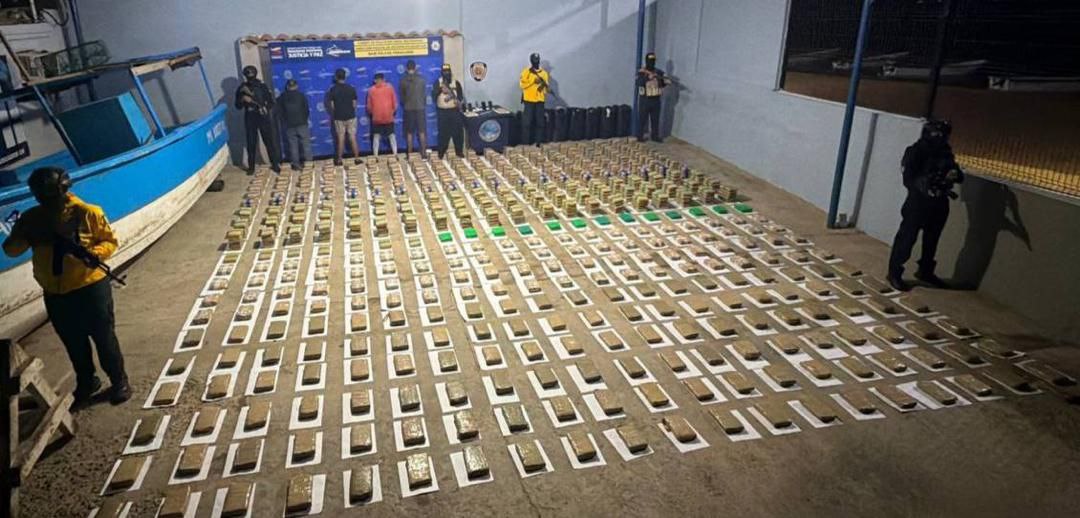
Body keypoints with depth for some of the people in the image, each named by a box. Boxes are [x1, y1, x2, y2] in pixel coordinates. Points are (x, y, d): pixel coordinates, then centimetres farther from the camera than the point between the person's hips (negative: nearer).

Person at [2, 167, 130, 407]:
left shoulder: (87, 213, -11)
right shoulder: (31, 218, 0)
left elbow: (110, 240, -5)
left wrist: (96, 253, -26)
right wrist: (26, 238, -21)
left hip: (90, 288, -4)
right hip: (55, 295, 4)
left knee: (104, 337, 7)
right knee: (74, 343, 18)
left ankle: (119, 381, 24)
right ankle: (85, 383, 37)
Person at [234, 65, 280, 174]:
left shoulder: (262, 86, 1)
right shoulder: (241, 89, 3)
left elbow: (271, 102, 2)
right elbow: (238, 106, 5)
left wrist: (265, 108, -17)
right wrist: (242, 100, -15)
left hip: (263, 117, -1)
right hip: (250, 118, 1)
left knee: (269, 141, -1)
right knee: (251, 143, 4)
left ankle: (275, 164, 8)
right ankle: (251, 167, 12)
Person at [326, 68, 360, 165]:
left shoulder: (333, 89, -6)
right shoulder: (351, 88, -4)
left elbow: (331, 105, -3)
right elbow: (354, 104, 0)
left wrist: (333, 115, 14)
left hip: (339, 117, 0)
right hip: (351, 116, 0)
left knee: (341, 139, 6)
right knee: (353, 138, 5)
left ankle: (339, 160, 10)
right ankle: (357, 158, 6)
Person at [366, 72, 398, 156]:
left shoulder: (371, 90, -1)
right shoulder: (390, 87, -1)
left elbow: (369, 105, 2)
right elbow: (395, 102, 1)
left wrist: (371, 113, 20)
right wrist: (393, 111, 17)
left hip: (376, 117, 0)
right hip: (389, 117, 0)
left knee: (376, 136, 8)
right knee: (392, 135, 11)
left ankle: (376, 156, 5)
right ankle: (395, 154, 9)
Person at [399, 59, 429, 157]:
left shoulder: (403, 80, -3)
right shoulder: (421, 78, -2)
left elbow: (401, 96, 4)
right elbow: (425, 93, 4)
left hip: (408, 108, 0)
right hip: (420, 107, 0)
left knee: (409, 132, 5)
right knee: (422, 131, 5)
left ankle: (410, 153, 6)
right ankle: (423, 152, 4)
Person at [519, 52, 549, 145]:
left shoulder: (544, 73, 11)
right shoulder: (526, 71, 0)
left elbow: (546, 85, 12)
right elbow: (522, 84, -10)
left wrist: (543, 84, -10)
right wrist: (533, 81, -17)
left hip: (540, 100, 4)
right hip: (529, 100, -3)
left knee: (540, 122, 5)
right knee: (527, 121, -4)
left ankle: (538, 142, 12)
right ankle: (525, 143, 0)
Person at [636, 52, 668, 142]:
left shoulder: (659, 72, 7)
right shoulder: (641, 72, -5)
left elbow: (663, 84, 3)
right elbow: (639, 83, -21)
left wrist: (664, 80, -19)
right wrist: (647, 77, -35)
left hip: (656, 100, 4)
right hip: (645, 99, -4)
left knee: (655, 119, 10)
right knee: (642, 119, 0)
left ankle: (655, 136, 20)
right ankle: (640, 136, 8)